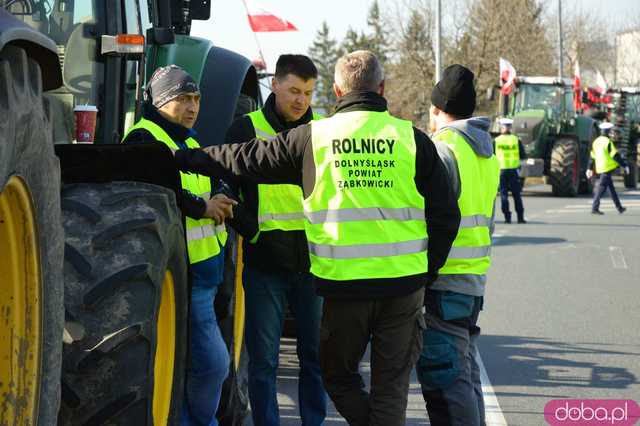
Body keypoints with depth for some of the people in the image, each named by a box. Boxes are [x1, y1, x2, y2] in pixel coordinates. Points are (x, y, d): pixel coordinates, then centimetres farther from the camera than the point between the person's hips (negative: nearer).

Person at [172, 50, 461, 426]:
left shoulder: (313, 137, -1)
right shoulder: (411, 139, 0)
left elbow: (245, 159, 10)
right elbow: (445, 215, 1)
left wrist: (182, 158, 24)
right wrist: (427, 274, 12)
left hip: (343, 285, -1)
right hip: (404, 284, 1)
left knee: (339, 374, 18)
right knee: (392, 385, 9)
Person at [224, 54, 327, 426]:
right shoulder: (246, 130, 0)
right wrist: (252, 230, -10)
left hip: (313, 259, 3)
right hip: (265, 260, -3)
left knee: (316, 354, 9)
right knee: (263, 358, 2)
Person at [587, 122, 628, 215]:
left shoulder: (596, 141, 11)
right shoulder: (608, 142, -14)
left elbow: (592, 156, 15)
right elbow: (615, 155, -16)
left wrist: (589, 169, 19)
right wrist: (624, 166, -11)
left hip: (599, 169, 8)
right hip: (607, 168, -8)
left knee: (612, 188, 15)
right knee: (601, 188, -8)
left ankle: (619, 208, 22)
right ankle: (594, 208, -11)